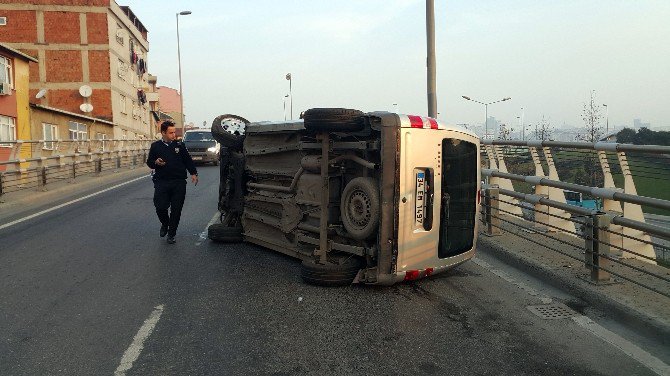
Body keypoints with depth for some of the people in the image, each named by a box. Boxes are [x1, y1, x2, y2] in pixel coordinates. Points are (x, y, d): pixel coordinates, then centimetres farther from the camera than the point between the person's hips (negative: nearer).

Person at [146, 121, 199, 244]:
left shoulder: (180, 145, 8)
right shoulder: (155, 146, 7)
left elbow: (188, 160, 10)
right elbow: (149, 162, 13)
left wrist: (193, 173, -2)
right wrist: (156, 162, -10)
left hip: (179, 183, 0)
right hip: (161, 182, 0)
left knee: (176, 209, 0)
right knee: (160, 207, -7)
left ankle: (171, 234, 14)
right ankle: (165, 224, 26)